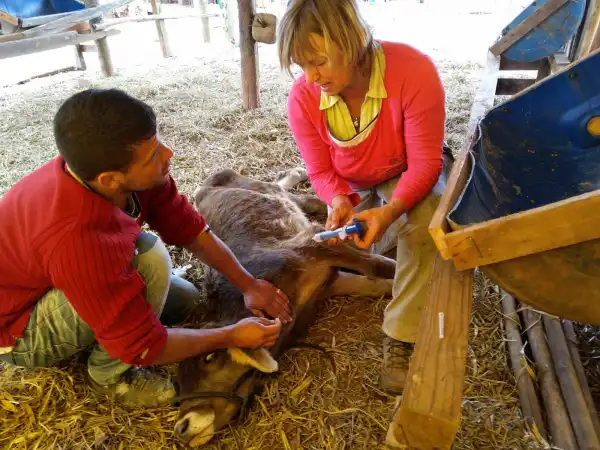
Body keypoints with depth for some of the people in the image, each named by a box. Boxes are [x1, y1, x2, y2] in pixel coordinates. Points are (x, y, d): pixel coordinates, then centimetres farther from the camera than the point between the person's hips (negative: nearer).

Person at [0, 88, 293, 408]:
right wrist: (231, 337, -20)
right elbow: (143, 346, -31)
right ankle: (109, 374, -8)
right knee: (149, 257, -30)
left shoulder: (119, 168, -21)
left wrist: (248, 284, -9)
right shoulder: (78, 240, -42)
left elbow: (189, 228, -8)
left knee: (186, 299, 6)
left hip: (49, 281, 7)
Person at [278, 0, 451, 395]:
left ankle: (401, 340, -20)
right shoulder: (303, 97, -23)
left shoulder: (414, 72, -33)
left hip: (409, 173, -3)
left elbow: (424, 163, -28)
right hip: (353, 184, 4)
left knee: (422, 223, -32)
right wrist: (339, 201, -35)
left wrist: (390, 211, -46)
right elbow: (321, 170, -12)